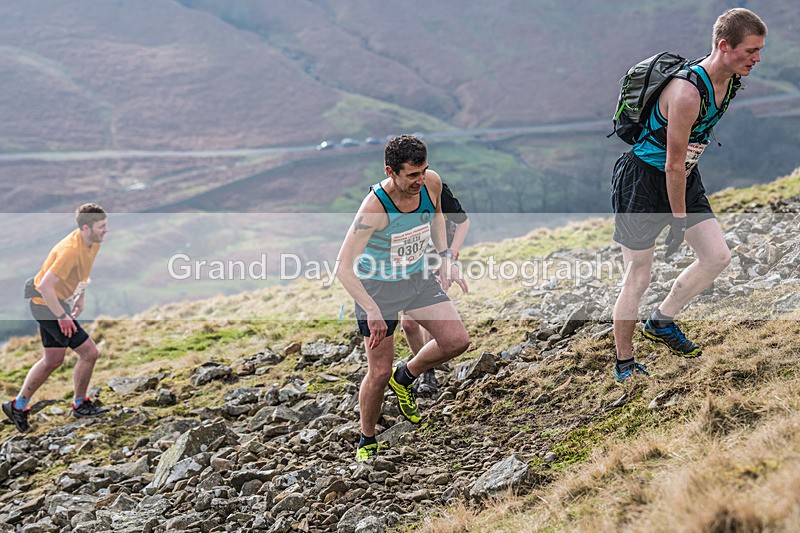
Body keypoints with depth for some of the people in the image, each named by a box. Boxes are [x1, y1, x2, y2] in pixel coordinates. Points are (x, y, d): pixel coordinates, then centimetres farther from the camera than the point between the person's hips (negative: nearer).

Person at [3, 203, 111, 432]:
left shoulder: (93, 242, -1)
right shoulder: (71, 250, -30)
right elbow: (45, 286, -32)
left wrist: (80, 297, 15)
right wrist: (62, 316, -26)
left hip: (58, 302, 10)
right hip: (46, 304, -10)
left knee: (53, 360, 18)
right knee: (89, 352, -7)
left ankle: (18, 405, 30)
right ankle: (80, 405, 12)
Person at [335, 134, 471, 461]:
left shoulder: (431, 183, -13)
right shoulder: (375, 207, -30)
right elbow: (343, 268, -31)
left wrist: (446, 257, 5)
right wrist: (372, 311, -37)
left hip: (417, 277, 5)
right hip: (376, 286, -5)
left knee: (457, 341, -9)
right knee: (379, 372, -2)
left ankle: (405, 378, 19)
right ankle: (366, 441, 23)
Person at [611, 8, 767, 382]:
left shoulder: (729, 82, -3)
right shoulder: (687, 92, -31)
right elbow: (673, 165, -25)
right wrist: (679, 221, -17)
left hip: (684, 178, 8)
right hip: (642, 179, -8)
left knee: (718, 256, 1)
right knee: (638, 277, -2)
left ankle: (662, 321, 19)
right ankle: (624, 364, 12)